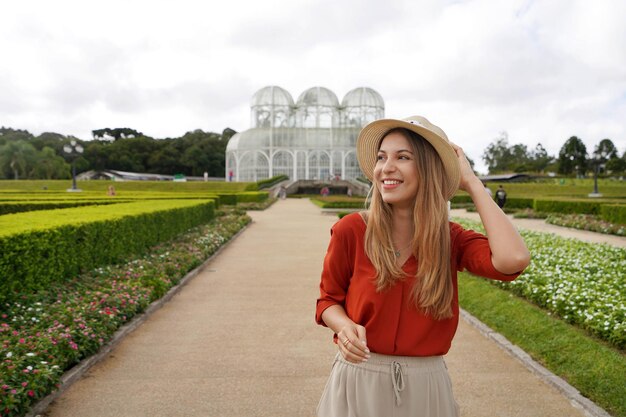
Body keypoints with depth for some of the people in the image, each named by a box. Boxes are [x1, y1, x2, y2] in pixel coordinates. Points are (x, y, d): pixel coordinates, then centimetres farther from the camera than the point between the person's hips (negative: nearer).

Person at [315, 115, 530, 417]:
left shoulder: (451, 239, -6)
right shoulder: (350, 231, -11)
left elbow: (513, 259, -26)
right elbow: (328, 299, 1)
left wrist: (472, 183, -16)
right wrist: (345, 326, -23)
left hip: (426, 387, 2)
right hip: (358, 381, -1)